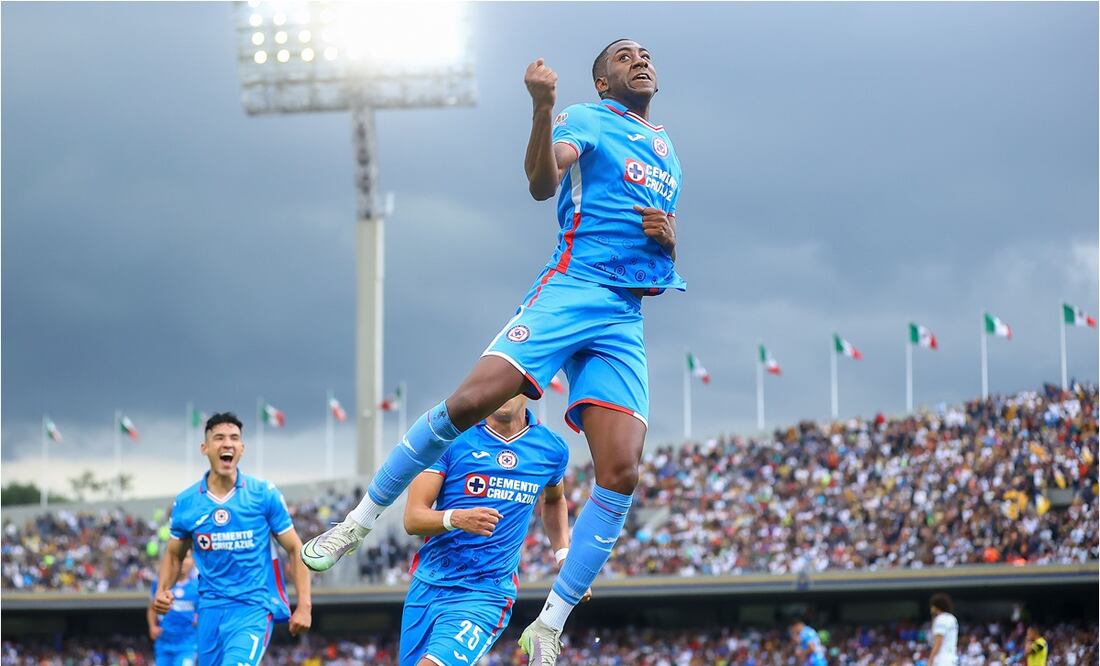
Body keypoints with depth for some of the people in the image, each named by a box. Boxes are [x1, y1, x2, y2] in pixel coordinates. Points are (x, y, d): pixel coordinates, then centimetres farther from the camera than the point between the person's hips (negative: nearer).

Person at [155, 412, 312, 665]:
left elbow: (295, 549, 2)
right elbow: (174, 555, 17)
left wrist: (304, 605, -6)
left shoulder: (265, 494, -3)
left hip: (254, 608, -3)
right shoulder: (185, 502, 3)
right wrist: (163, 590, -2)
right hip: (211, 609, 4)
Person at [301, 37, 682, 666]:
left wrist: (668, 238, 6)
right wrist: (543, 105, -31)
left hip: (625, 319, 5)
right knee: (470, 401, -22)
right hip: (569, 289, -5)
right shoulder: (587, 120, 7)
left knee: (621, 473, -11)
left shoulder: (668, 151, 25)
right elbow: (542, 182, -14)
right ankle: (361, 519, -4)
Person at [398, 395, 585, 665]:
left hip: (485, 595, -2)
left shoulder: (552, 450, 3)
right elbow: (412, 517, -9)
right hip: (427, 584, 2)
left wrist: (564, 558, 14)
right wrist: (456, 518, -28)